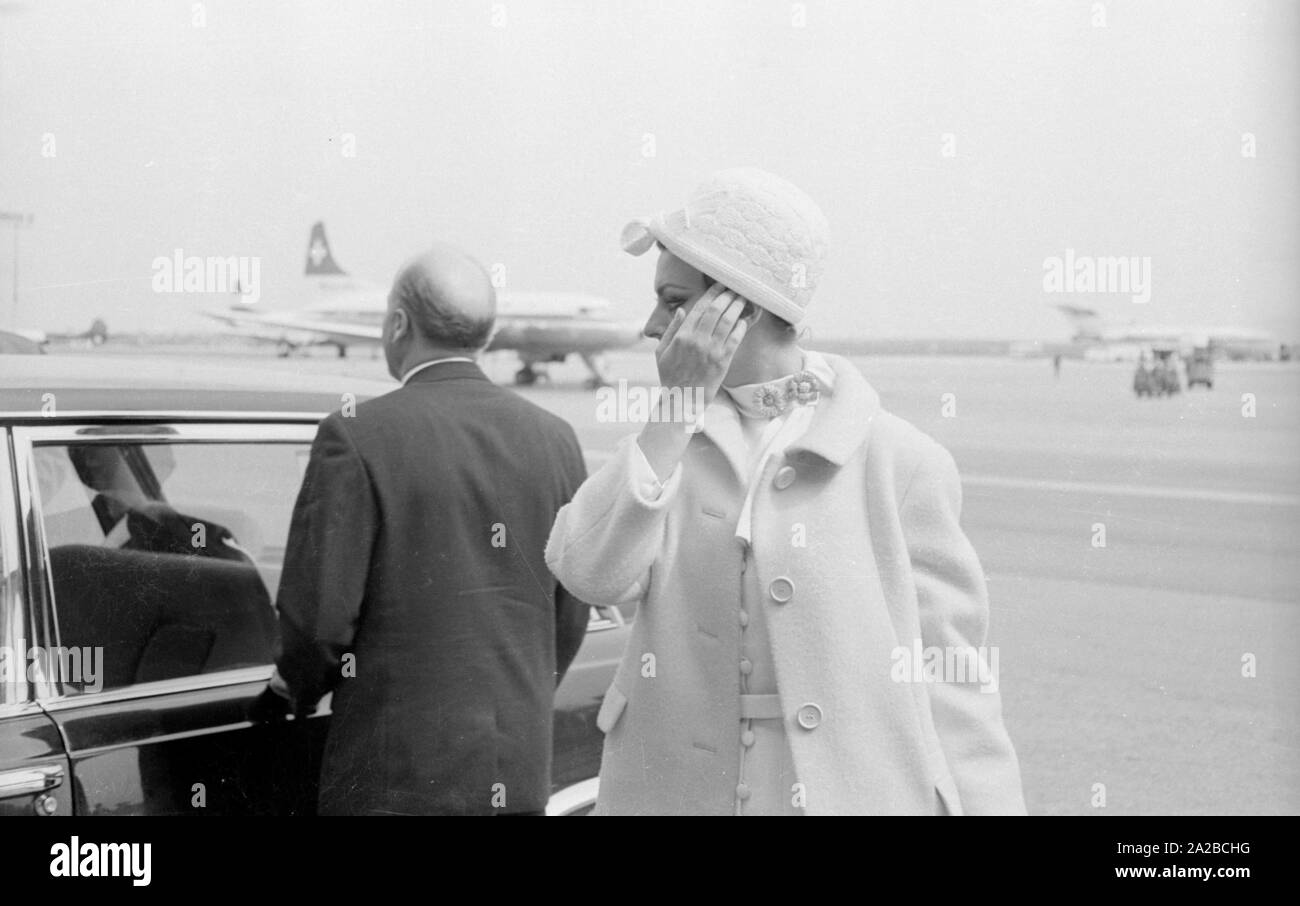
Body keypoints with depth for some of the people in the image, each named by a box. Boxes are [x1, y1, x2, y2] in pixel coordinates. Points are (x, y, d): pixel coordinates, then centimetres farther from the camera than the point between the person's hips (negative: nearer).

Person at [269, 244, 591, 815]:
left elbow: (319, 612, -14)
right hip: (523, 773, 5)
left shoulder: (357, 437, -12)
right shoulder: (555, 439, 4)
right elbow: (570, 618, 8)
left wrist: (301, 684, 7)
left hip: (398, 774, -5)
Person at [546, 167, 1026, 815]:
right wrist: (674, 406, -14)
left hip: (847, 788, -3)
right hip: (673, 790, 4)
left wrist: (987, 804, -9)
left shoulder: (898, 462, -8)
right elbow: (591, 575, -11)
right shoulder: (671, 443, 5)